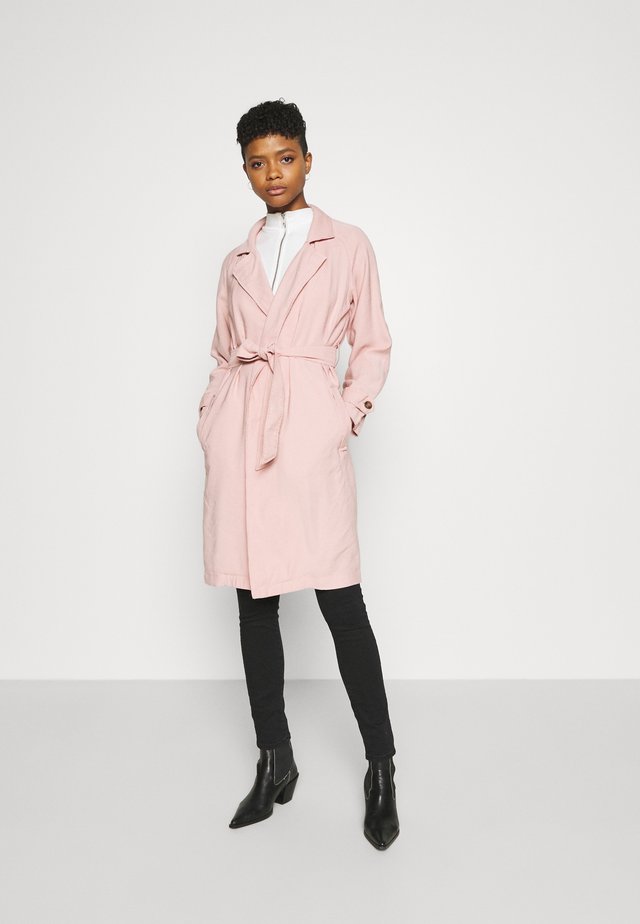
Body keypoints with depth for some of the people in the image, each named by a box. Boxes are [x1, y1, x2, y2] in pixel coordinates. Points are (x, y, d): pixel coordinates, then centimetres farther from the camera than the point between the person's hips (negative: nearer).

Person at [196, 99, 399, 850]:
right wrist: (210, 422, 4)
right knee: (254, 603, 8)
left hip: (310, 432, -4)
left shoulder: (348, 246, 9)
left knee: (340, 604, -5)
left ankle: (381, 770, 13)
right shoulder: (236, 262, 18)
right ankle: (274, 763, 23)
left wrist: (347, 417, -6)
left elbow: (373, 347, 7)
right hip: (239, 432, 4)